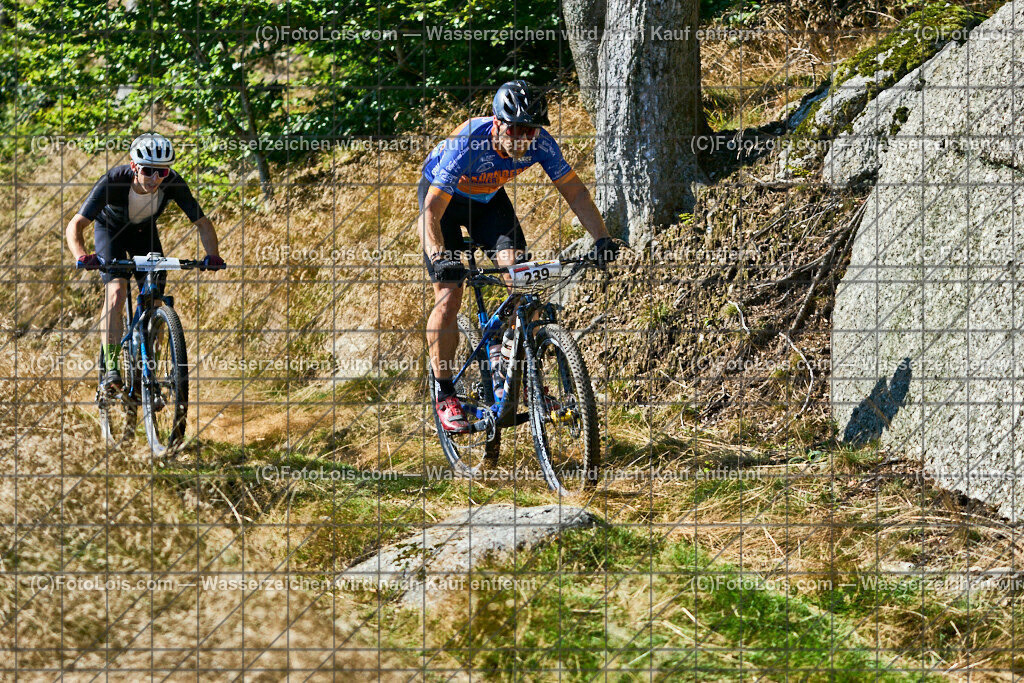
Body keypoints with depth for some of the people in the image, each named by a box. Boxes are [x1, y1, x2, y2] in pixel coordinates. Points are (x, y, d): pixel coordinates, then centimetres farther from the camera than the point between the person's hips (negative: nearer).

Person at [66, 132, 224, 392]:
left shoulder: (173, 183, -32)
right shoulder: (113, 181, -39)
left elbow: (202, 223, -22)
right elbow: (74, 226, -39)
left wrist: (212, 255, -41)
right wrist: (82, 256, -59)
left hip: (144, 231, 3)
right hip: (110, 228, -3)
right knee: (116, 291, -25)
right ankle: (110, 369, -21)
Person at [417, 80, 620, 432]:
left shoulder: (540, 143, -28)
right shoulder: (466, 145, -40)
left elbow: (574, 191, -17)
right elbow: (431, 211, -41)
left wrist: (601, 237, -31)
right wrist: (438, 256, -57)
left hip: (488, 198, 4)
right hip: (443, 196, -4)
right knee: (449, 296, -13)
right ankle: (444, 393, 1)